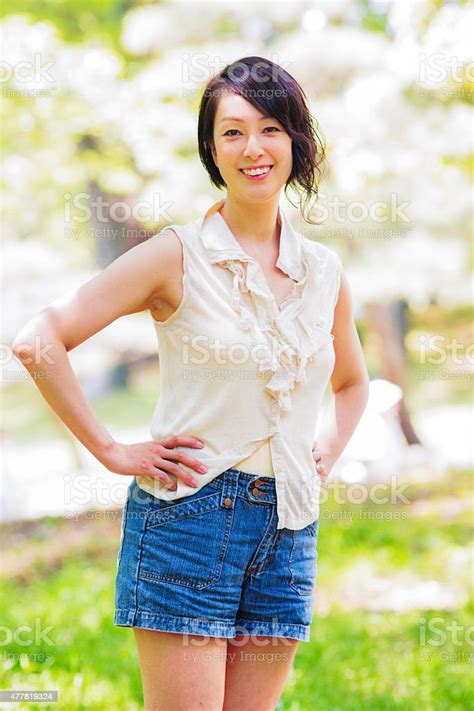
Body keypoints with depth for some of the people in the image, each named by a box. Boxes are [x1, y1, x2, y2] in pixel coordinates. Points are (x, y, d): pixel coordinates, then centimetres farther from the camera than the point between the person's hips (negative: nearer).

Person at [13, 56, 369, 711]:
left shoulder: (325, 272, 9)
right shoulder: (178, 256, -6)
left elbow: (352, 381, 28)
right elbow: (39, 341, -10)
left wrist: (328, 453, 11)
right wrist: (112, 451, -10)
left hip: (289, 527, 5)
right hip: (189, 514, -5)